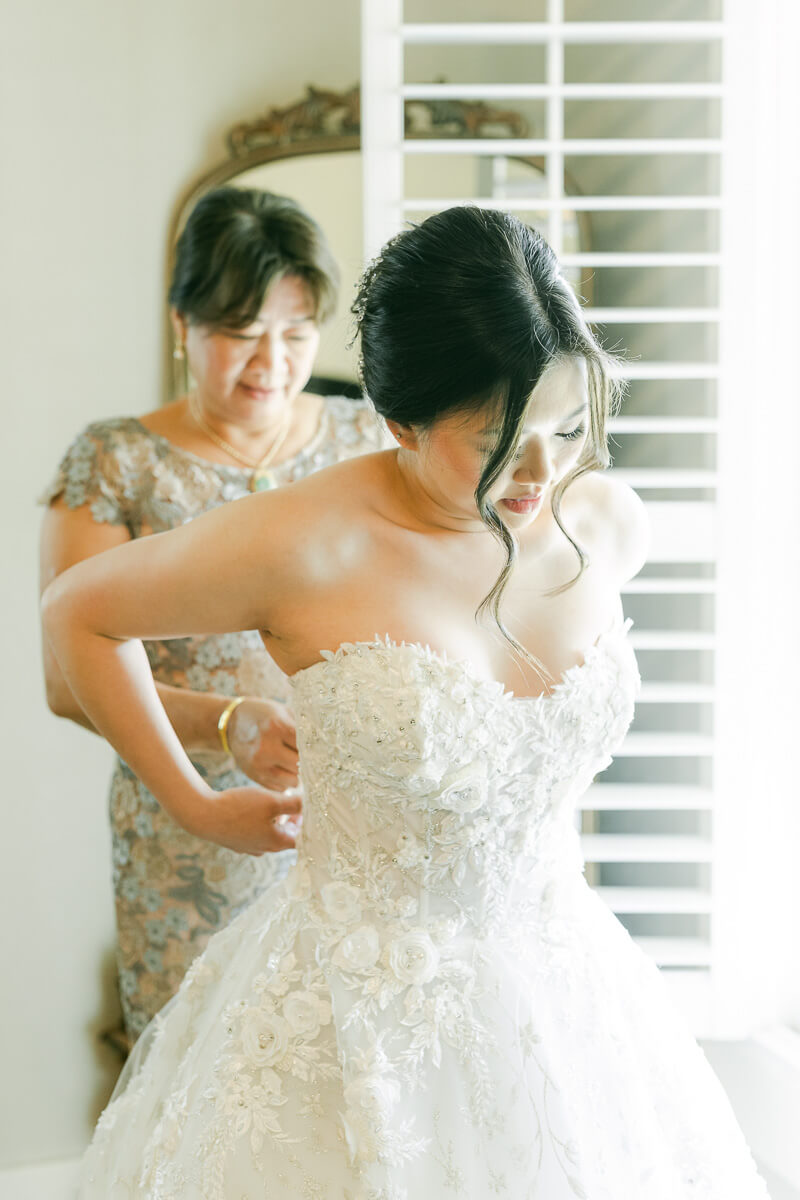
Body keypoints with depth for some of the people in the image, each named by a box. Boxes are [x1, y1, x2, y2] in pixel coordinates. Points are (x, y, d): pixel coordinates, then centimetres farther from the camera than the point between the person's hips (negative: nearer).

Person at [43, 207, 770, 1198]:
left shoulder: (607, 522, -7)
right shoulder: (302, 547, -20)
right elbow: (77, 613, -5)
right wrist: (195, 806, 0)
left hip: (560, 994, 5)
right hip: (359, 1023, -4)